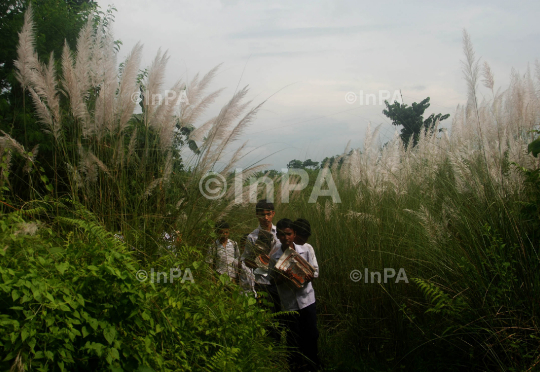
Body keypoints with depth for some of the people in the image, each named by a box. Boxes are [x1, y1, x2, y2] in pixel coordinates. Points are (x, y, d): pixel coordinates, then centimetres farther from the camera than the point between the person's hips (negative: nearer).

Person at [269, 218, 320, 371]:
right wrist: (284, 279, -22)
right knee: (294, 337, 11)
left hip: (306, 298, 0)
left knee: (311, 335, 8)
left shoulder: (305, 251, -6)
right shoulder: (274, 256, -7)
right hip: (288, 302, 0)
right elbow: (275, 280, 0)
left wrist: (307, 278, -22)